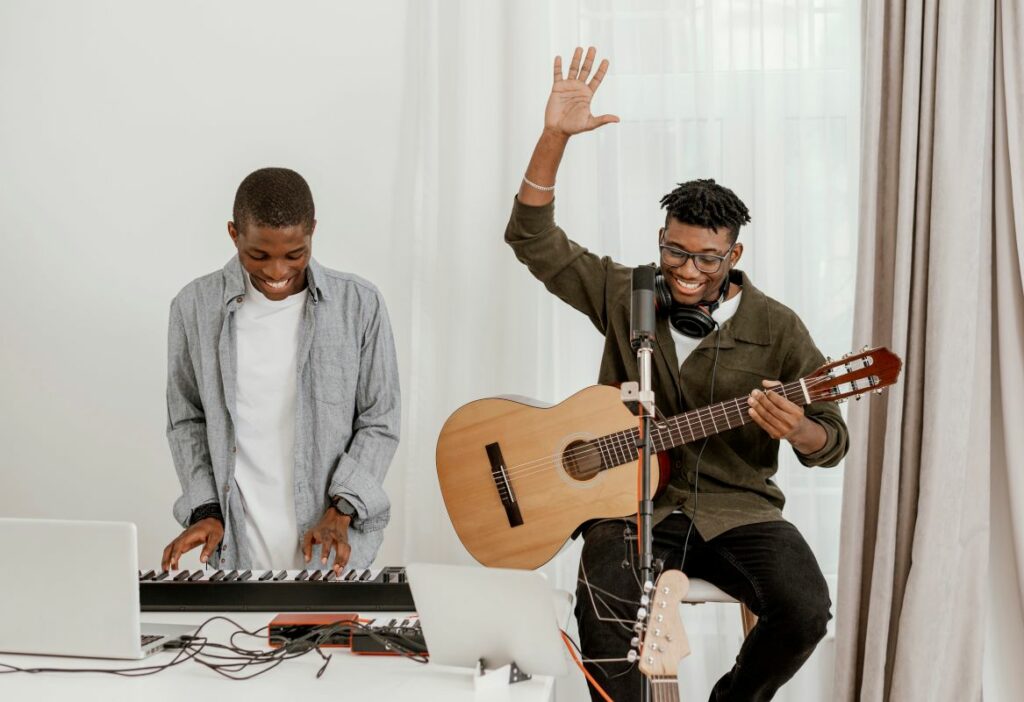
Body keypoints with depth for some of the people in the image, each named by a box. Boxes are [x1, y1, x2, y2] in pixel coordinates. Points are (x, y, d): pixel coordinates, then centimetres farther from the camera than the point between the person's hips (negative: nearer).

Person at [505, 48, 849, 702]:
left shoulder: (776, 328, 0)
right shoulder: (625, 296, 4)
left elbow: (833, 442, 0)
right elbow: (533, 238, -2)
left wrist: (797, 428, -26)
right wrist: (556, 134, -13)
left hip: (737, 507, 1)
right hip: (632, 501, 0)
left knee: (806, 609, -24)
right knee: (602, 605, -33)